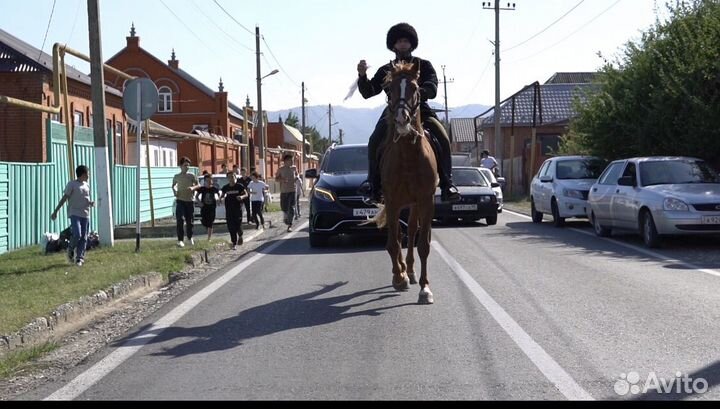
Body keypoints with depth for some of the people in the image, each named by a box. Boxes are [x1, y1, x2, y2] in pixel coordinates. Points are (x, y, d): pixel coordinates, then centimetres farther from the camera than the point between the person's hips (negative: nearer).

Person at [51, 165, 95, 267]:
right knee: (77, 235, -18)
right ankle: (71, 250, 10)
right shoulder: (72, 184, -4)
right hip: (74, 214, -6)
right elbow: (64, 198, -5)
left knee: (84, 238, 2)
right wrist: (56, 211, -9)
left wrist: (91, 203, 1)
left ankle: (79, 258, 8)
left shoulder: (87, 185, 15)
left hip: (85, 214, 6)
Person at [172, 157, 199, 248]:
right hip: (180, 200, -1)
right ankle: (180, 240, -10)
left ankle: (190, 237, 31)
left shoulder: (191, 176, 2)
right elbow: (174, 185, 21)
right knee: (180, 220, -12)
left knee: (190, 221, 9)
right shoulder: (176, 177, 4)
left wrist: (193, 187, -22)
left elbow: (198, 185, -1)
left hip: (189, 200, 1)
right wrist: (174, 190, 0)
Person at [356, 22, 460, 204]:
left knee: (443, 139, -26)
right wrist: (362, 76, -14)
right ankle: (374, 184, -18)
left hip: (420, 111, -1)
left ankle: (447, 184, -22)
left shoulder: (424, 66, 11)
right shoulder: (386, 71, 15)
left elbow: (431, 90, -6)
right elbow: (368, 92, 6)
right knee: (374, 142, -26)